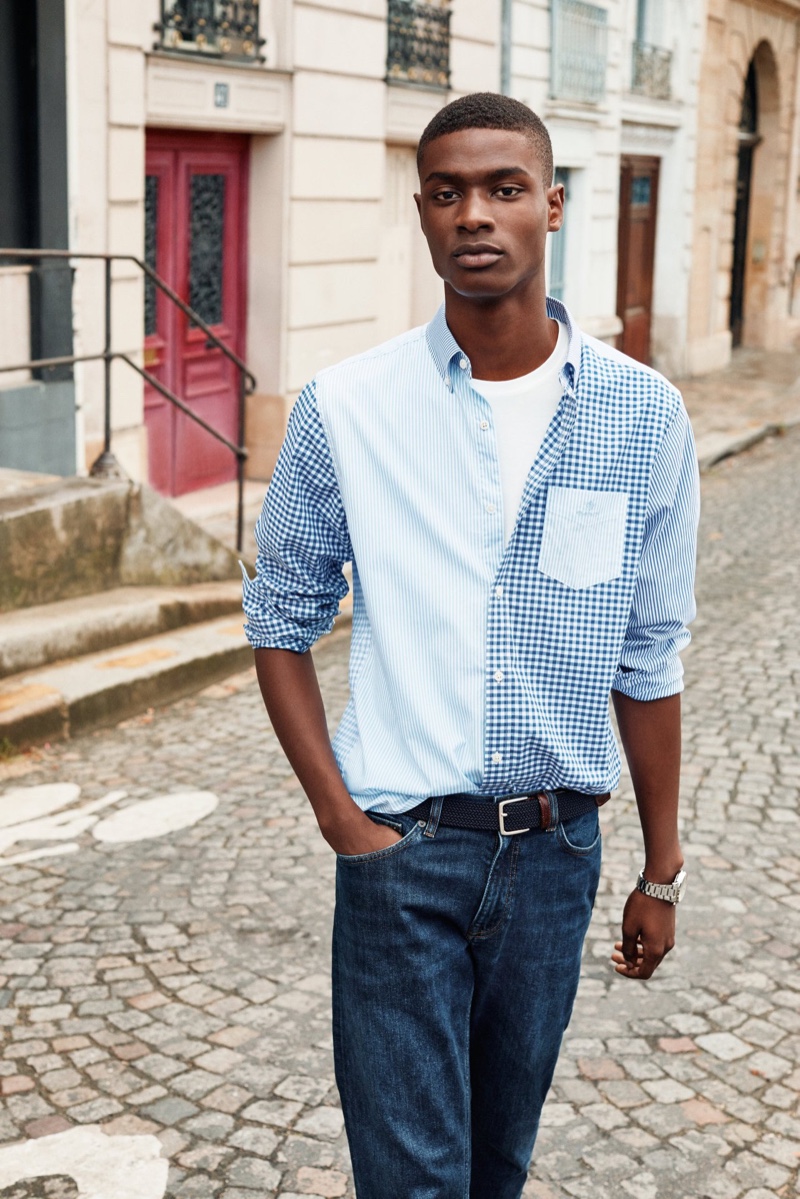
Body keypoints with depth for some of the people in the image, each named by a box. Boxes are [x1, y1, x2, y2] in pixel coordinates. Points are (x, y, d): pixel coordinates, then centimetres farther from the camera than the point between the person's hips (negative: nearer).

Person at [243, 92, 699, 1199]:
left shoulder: (642, 415, -4)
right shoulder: (345, 410, -8)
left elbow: (648, 661, 3)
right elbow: (281, 621, 3)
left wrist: (661, 872, 8)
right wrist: (341, 817, -6)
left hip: (555, 851, 2)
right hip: (402, 853, -2)